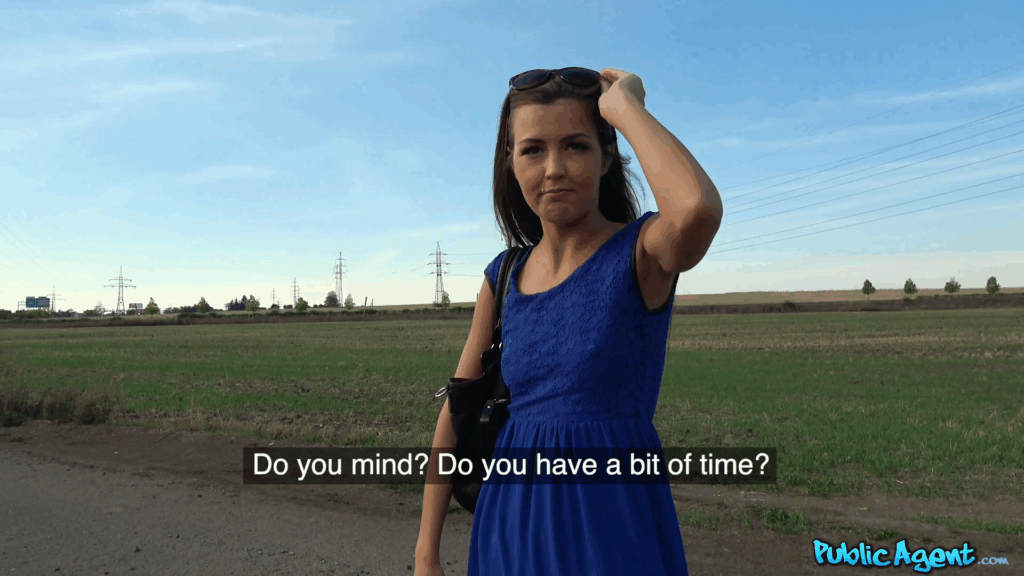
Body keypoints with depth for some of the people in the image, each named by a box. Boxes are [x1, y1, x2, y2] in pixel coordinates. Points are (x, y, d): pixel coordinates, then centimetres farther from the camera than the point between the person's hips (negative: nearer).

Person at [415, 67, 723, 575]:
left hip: (614, 519, -4)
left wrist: (624, 106, -20)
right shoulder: (504, 278, 2)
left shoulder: (642, 252, -10)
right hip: (511, 520, 5)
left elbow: (698, 206, -36)